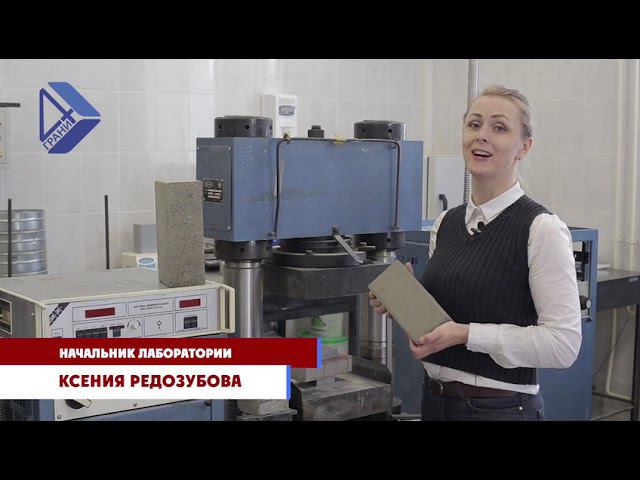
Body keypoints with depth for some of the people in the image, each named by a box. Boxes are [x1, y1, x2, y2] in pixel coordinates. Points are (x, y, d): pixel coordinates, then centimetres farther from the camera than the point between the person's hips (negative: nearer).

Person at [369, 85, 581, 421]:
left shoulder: (541, 228, -14)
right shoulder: (445, 223, 6)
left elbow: (564, 342, -18)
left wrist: (466, 334, -22)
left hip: (500, 407, -6)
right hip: (435, 400, 6)